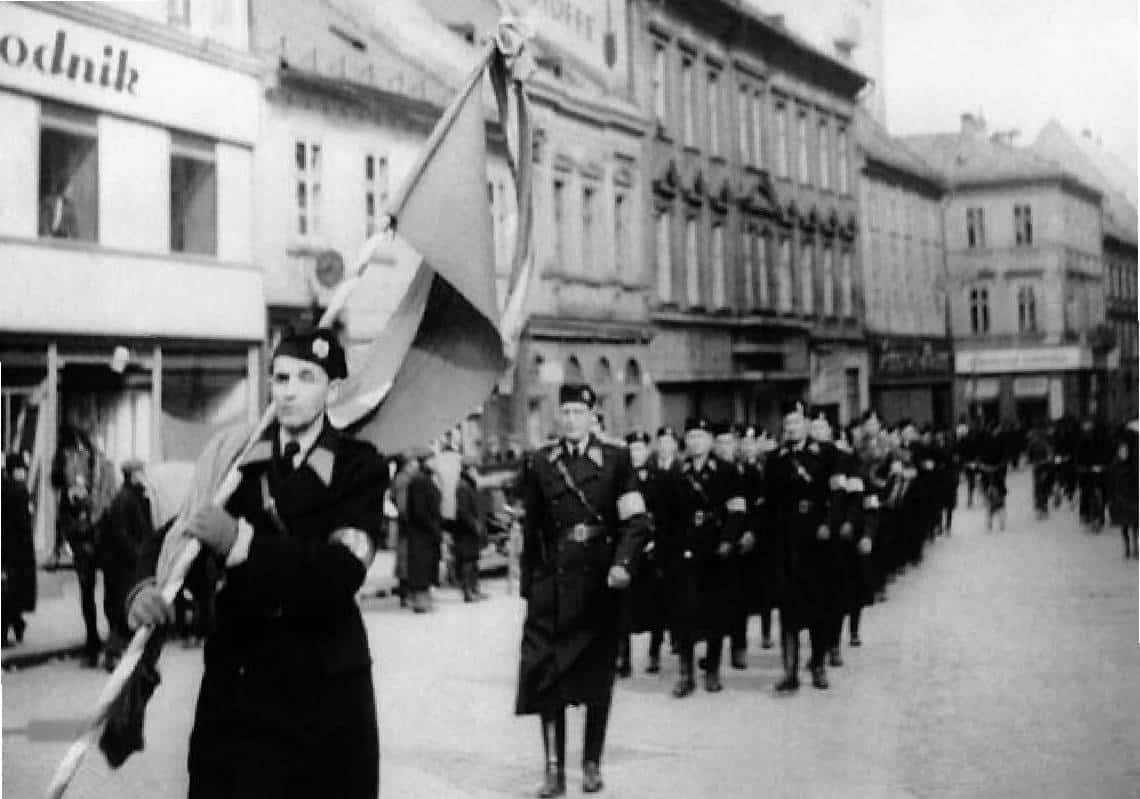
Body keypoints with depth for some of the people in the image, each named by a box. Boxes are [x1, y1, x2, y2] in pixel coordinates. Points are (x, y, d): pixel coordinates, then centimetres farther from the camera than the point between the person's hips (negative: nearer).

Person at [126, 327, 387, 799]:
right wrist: (147, 585, -22)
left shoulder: (360, 467, -5)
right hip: (236, 677, 2)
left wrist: (241, 541, -27)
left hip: (324, 686, -2)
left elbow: (342, 571, -18)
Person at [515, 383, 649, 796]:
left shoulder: (615, 460, 0)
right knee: (547, 676, -5)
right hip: (552, 585, 1)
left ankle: (592, 763, 22)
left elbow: (636, 521, -5)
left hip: (600, 583, -1)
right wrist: (529, 583, 8)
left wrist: (623, 563, -20)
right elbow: (531, 529, 9)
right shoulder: (538, 463, 6)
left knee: (597, 677, 8)